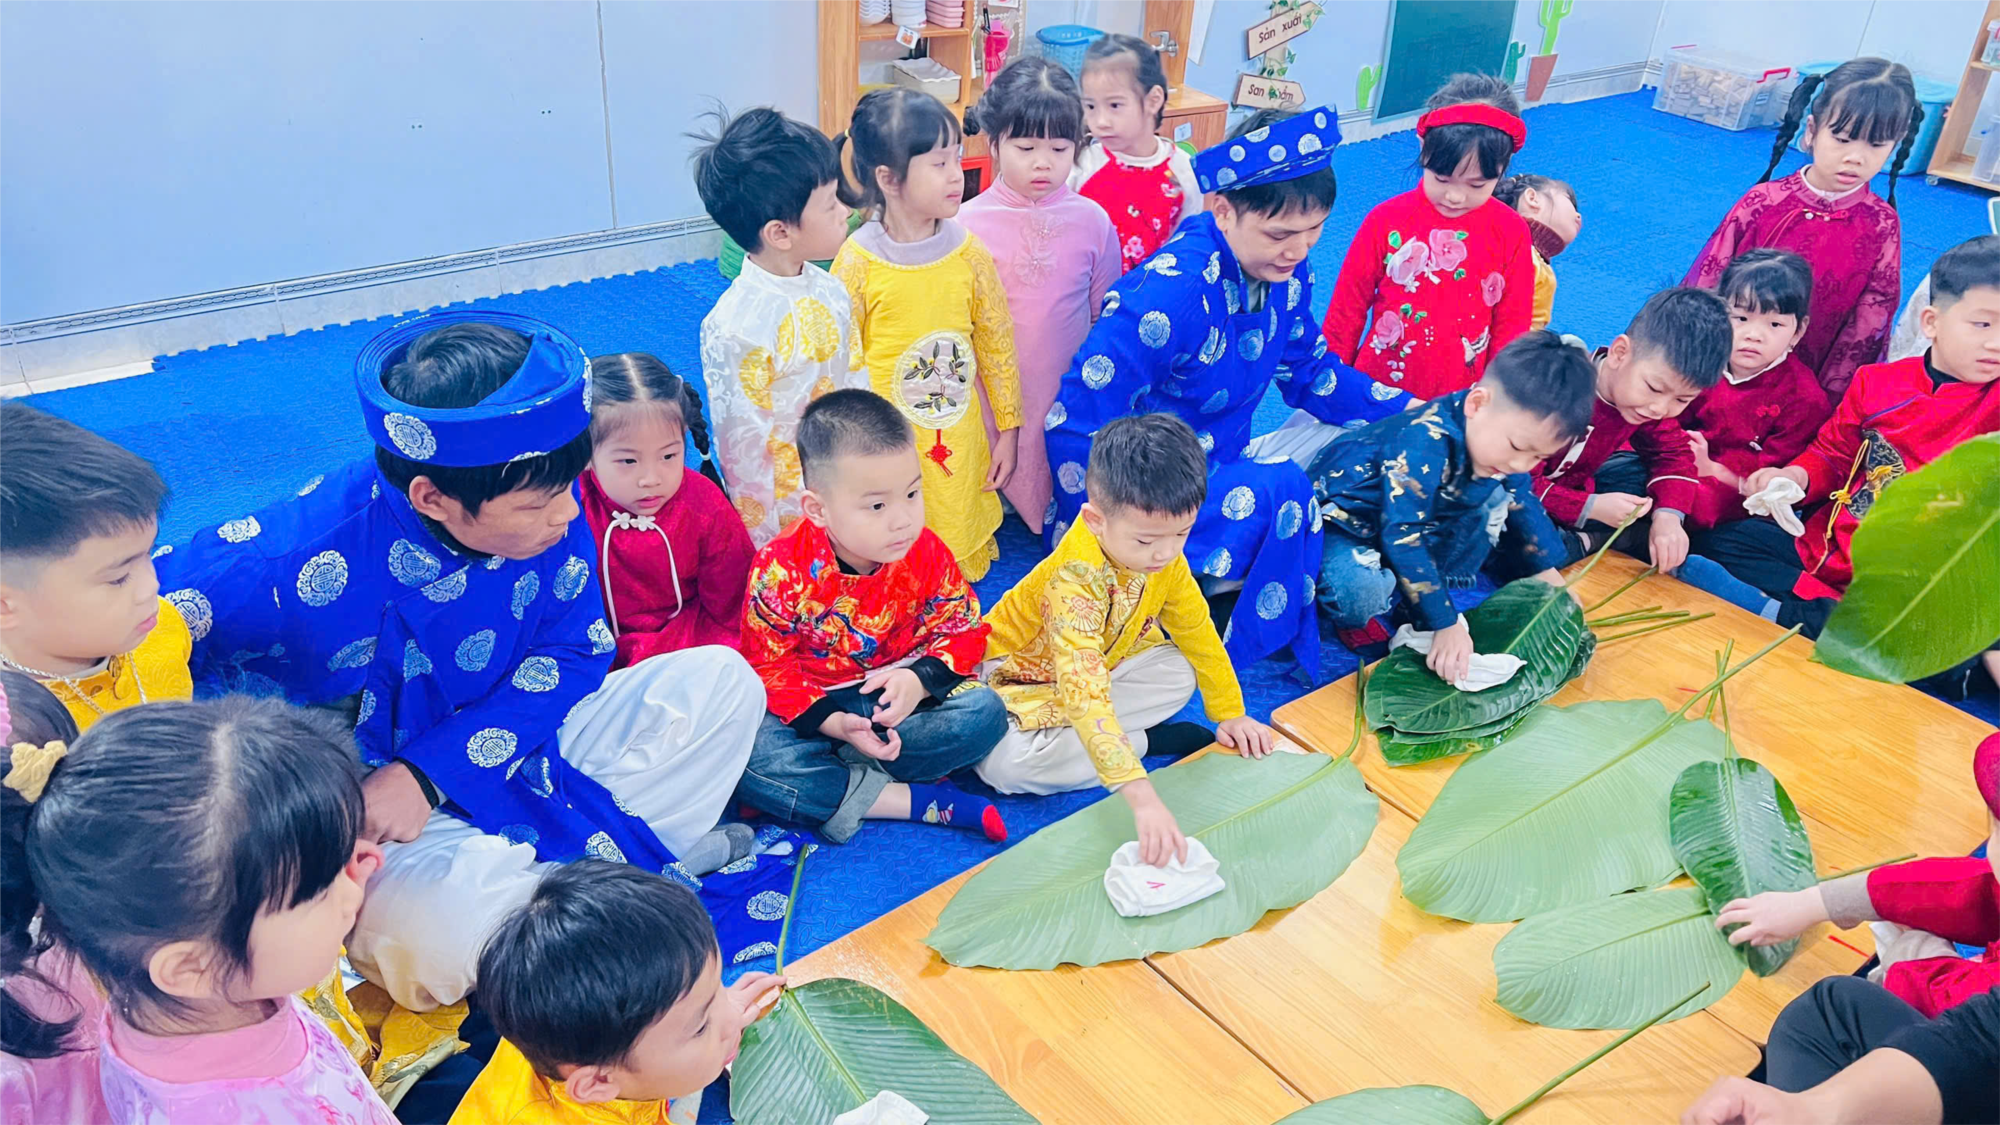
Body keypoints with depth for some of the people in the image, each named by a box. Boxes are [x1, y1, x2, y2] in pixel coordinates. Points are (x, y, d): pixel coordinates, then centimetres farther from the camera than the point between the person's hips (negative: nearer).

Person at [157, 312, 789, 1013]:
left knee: (721, 681, -5)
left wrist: (425, 772, -17)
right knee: (431, 930, -40)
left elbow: (575, 651, -4)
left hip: (501, 762, 5)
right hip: (364, 819, -5)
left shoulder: (540, 504, -13)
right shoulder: (304, 565, -28)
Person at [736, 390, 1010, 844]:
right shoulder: (781, 568, -19)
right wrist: (832, 722, -27)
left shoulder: (928, 556, -11)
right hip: (813, 707, -2)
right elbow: (768, 666, -13)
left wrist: (919, 680, -24)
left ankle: (825, 774, -21)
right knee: (747, 754, -32)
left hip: (900, 699, 2)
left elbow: (963, 631, -3)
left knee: (985, 712, -23)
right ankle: (919, 802, -26)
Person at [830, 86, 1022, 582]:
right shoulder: (857, 262, -12)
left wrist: (1008, 430, 8)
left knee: (959, 558, 12)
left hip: (958, 442, 2)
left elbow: (998, 343, 5)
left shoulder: (968, 251, -4)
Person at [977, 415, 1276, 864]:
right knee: (1005, 762, -35)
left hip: (1101, 660, 7)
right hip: (1019, 674, -6)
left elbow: (1197, 629, 0)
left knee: (1180, 674, -12)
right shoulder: (1073, 581, -40)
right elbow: (1084, 692, -48)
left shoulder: (1164, 556, -17)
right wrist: (1142, 797, -56)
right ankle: (1147, 740, -13)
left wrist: (1229, 712, 3)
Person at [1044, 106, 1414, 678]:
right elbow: (1076, 428, -24)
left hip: (1219, 471, 8)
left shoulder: (1285, 270, -3)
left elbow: (1311, 372, 12)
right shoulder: (1172, 293, -27)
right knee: (1282, 488, -30)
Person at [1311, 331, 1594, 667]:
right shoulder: (1424, 446, -37)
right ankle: (1354, 617, 0)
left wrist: (1548, 573, 10)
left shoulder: (1503, 443, -11)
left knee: (1498, 496, -2)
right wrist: (1447, 624, -37)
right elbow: (1402, 538, -38)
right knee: (1360, 593, -38)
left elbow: (1523, 502, 9)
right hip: (1342, 523, -8)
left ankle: (1408, 596, -4)